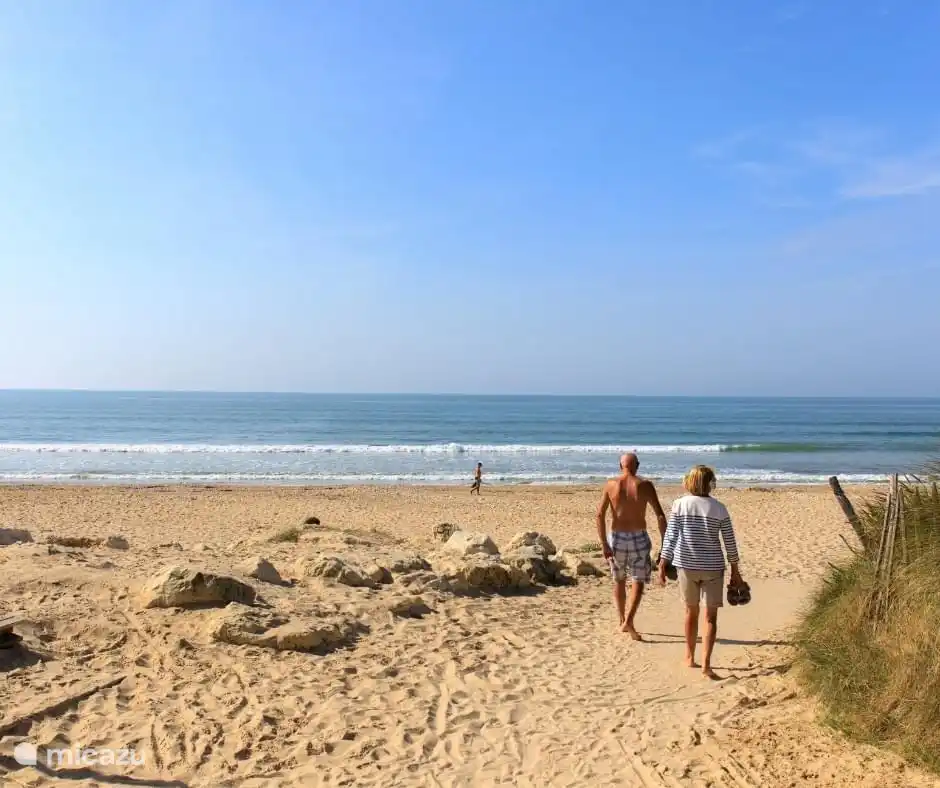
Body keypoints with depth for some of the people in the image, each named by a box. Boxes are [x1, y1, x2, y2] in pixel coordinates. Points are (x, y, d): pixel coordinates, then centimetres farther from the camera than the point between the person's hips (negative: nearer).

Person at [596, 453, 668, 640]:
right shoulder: (645, 485, -4)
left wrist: (604, 545, -5)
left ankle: (622, 621, 26)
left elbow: (600, 515, -7)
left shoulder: (610, 485, -1)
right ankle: (628, 620, -12)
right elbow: (660, 515, -9)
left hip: (617, 538, 2)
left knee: (619, 580, 19)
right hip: (638, 538, -2)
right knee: (638, 581, 6)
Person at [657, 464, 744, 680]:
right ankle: (706, 663, -6)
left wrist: (662, 564, -4)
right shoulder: (719, 508, -2)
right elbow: (730, 542, 2)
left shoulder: (680, 504, -4)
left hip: (687, 565, 1)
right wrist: (735, 571, 11)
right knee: (710, 616, 4)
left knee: (691, 611, 17)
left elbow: (670, 536, -8)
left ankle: (690, 657, 28)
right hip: (712, 567, -1)